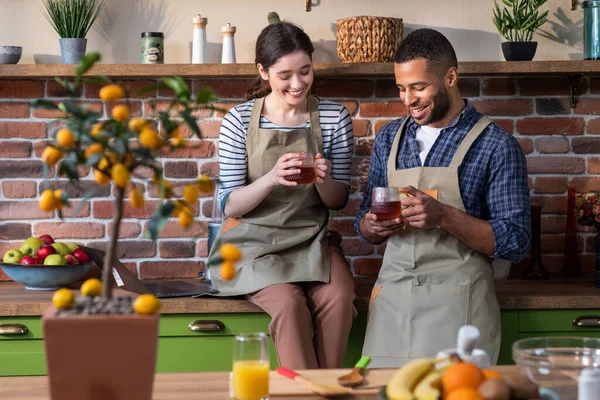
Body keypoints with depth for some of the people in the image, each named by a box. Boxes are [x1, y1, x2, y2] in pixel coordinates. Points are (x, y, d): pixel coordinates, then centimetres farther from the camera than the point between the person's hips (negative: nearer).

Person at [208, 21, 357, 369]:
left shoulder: (334, 118, 1)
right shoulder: (240, 121, -5)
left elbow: (338, 201, 5)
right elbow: (230, 206, -6)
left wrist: (323, 181, -19)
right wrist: (271, 179, -25)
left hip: (310, 240, 2)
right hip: (254, 241, -2)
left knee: (339, 297, -27)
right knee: (288, 302, -30)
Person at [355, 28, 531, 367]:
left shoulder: (496, 145, -4)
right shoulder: (390, 138, 12)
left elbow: (516, 243, -7)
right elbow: (366, 224, 19)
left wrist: (444, 216, -19)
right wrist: (372, 226, -5)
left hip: (456, 302, -4)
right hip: (391, 296, 4)